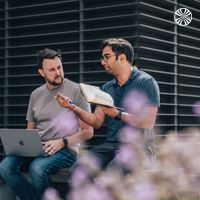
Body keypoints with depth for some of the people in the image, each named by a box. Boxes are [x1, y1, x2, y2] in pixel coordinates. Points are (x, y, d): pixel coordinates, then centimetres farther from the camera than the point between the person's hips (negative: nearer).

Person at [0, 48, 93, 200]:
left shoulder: (76, 91, 0)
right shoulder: (36, 94, 16)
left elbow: (88, 132, -2)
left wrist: (62, 142, -15)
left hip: (66, 149, -5)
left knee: (37, 168, -35)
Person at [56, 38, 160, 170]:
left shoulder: (145, 82, -3)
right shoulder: (107, 87, 19)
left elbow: (148, 123, -13)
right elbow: (96, 122, 13)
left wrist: (118, 114, -21)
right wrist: (73, 107, 2)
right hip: (110, 145, 6)